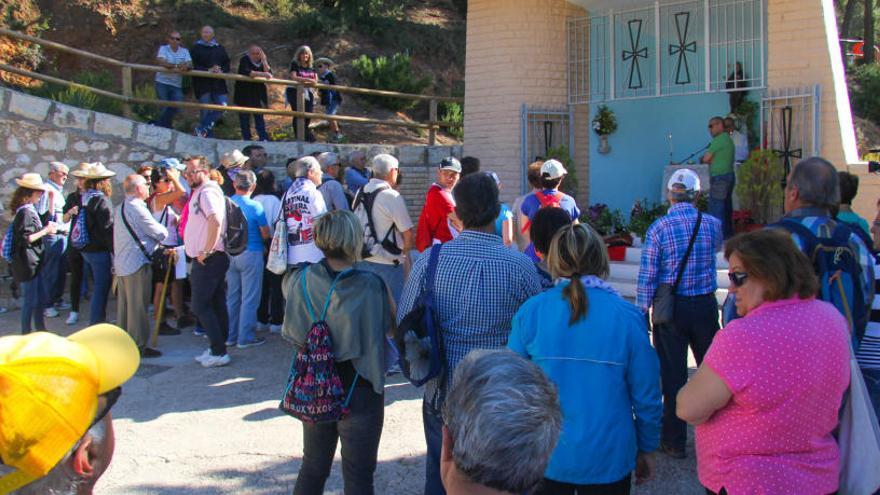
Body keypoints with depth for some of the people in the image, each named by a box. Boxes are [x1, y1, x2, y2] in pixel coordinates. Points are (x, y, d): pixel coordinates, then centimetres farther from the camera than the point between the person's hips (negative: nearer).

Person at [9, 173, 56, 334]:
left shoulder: (29, 210, 13)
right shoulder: (25, 212, -18)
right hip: (27, 263, -10)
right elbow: (25, 239, -23)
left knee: (39, 297, 18)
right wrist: (45, 231, -16)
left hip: (34, 262, 10)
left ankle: (40, 328, 29)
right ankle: (26, 333, 8)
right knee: (30, 300, -1)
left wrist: (46, 230, 17)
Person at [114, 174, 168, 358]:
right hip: (137, 265, -9)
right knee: (138, 307, -3)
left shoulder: (120, 208, 14)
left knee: (124, 306, 14)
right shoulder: (137, 208, -16)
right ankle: (139, 346, 2)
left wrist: (154, 242, 11)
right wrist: (163, 230, 8)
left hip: (121, 264, 9)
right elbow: (161, 233, -14)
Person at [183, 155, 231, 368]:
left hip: (208, 260, -10)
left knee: (201, 306, -6)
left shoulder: (207, 192, -15)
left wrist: (206, 251, -26)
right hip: (205, 260, 10)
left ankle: (219, 352, -3)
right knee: (216, 304, 13)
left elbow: (215, 221, -31)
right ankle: (217, 348, 20)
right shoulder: (199, 192, 18)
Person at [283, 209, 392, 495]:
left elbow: (292, 334, 0)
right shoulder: (371, 287, -20)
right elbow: (389, 329, -8)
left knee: (313, 466, 21)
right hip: (360, 392, -4)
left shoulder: (299, 280, -10)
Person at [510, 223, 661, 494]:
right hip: (607, 460, 0)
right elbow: (647, 395, -6)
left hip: (544, 458, 1)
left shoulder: (530, 312, -10)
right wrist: (647, 448, 9)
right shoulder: (628, 317, -12)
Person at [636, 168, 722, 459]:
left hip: (671, 308, -2)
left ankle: (675, 441, 13)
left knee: (673, 375, 6)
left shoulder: (659, 228, -10)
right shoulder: (712, 224, -1)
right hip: (705, 305, 2)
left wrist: (641, 313, -4)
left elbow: (647, 275, -11)